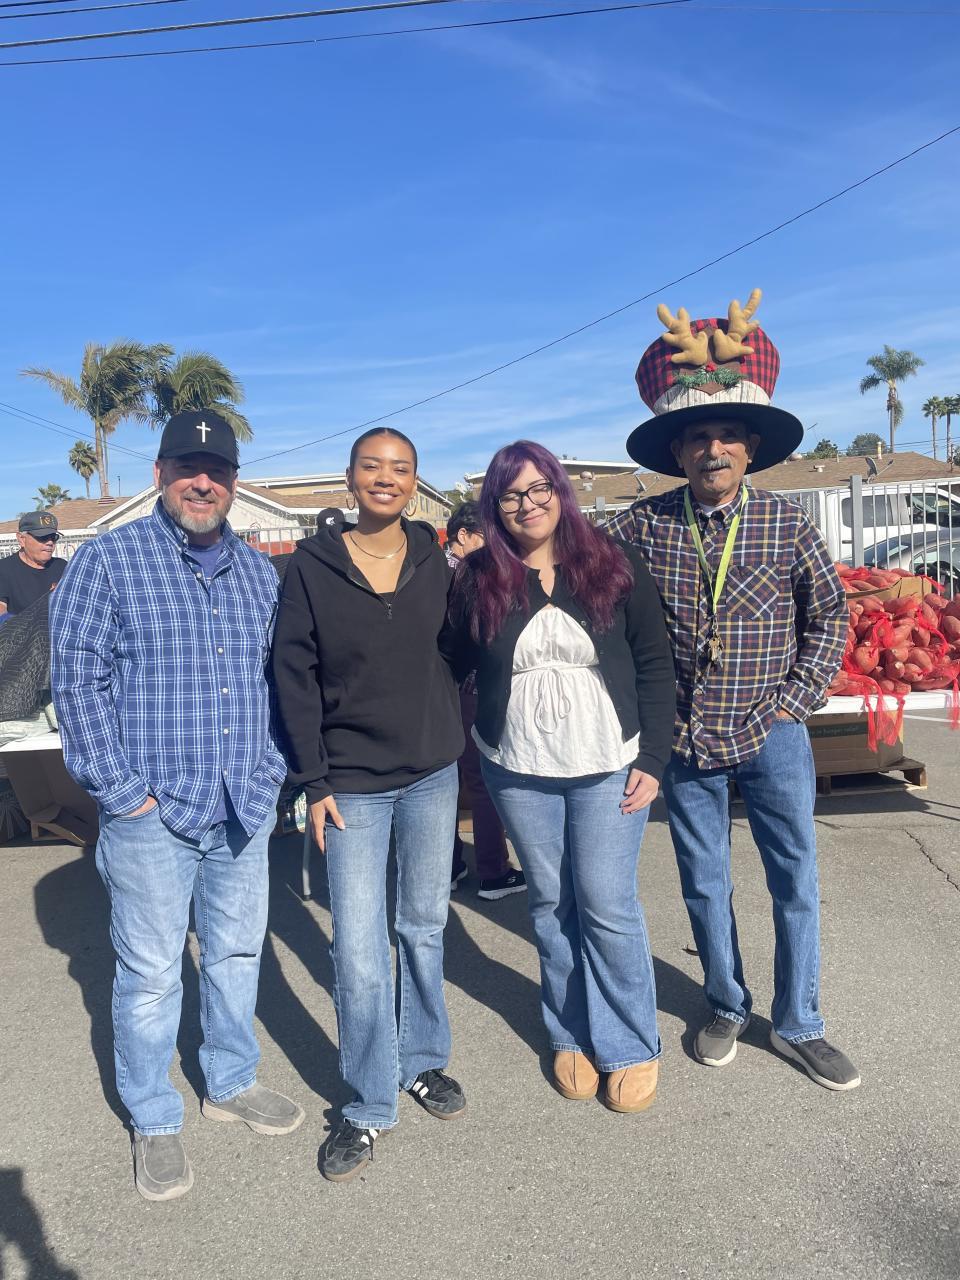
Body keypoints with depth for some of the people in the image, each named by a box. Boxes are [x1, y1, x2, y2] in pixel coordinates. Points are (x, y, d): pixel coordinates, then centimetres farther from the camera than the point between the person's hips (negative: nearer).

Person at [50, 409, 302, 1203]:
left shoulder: (260, 572, 9)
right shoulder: (108, 562, -6)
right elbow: (77, 681, -9)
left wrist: (271, 774, 5)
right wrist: (123, 790, -12)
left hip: (245, 811, 5)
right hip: (152, 816, -4)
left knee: (238, 954, 18)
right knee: (150, 974, 7)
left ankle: (232, 1083, 39)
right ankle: (155, 1123, 28)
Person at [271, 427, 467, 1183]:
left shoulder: (435, 561, 1)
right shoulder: (313, 566, -6)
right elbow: (295, 679, -5)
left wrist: (456, 742, 1)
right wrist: (314, 783, -8)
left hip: (432, 773, 3)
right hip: (353, 783, -2)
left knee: (424, 927, 16)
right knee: (359, 952, -1)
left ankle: (423, 1061, 38)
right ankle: (370, 1107, 19)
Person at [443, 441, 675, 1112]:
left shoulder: (614, 565, -2)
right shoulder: (479, 580, 1)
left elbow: (655, 666, -2)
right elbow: (454, 665, 6)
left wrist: (652, 759, -5)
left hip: (608, 767, -1)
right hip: (518, 772, 2)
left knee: (607, 904, 1)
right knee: (552, 904, 13)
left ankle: (632, 1046, 22)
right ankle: (572, 1037, 31)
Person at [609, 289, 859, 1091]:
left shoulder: (785, 526, -5)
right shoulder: (644, 525, -5)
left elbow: (831, 616, 3)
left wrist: (795, 700, -4)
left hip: (772, 736, 0)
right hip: (684, 740, 1)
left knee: (796, 882, 9)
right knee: (705, 885, 15)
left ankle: (798, 1024, 30)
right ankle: (727, 1008, 36)